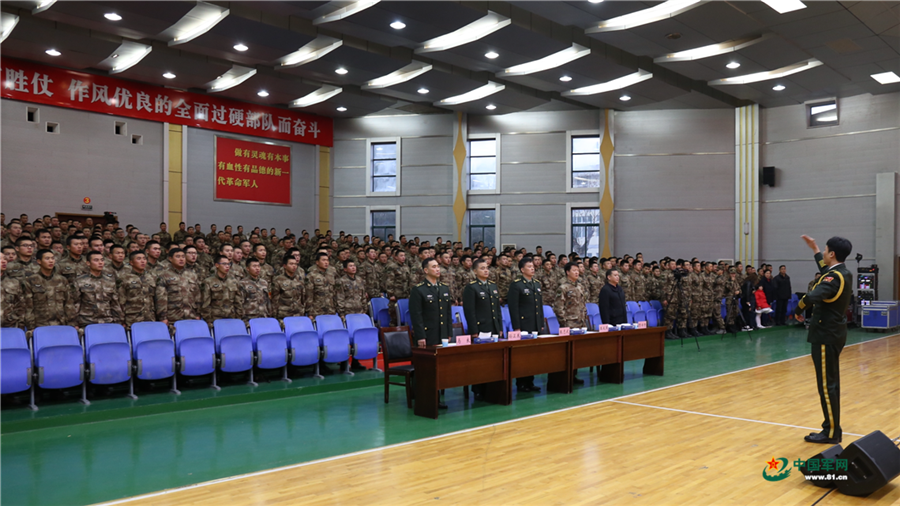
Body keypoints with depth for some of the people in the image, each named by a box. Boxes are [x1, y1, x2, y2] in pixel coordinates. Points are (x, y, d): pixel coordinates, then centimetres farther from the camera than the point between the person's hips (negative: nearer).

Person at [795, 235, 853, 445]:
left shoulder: (834, 278, -20)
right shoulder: (843, 273, 8)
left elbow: (812, 296, -37)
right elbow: (825, 270, 33)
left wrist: (798, 310, -19)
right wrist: (814, 249, 36)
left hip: (826, 335, -10)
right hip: (834, 332, 10)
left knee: (826, 385, -4)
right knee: (831, 383, 15)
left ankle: (831, 432, 2)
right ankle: (832, 429, 23)